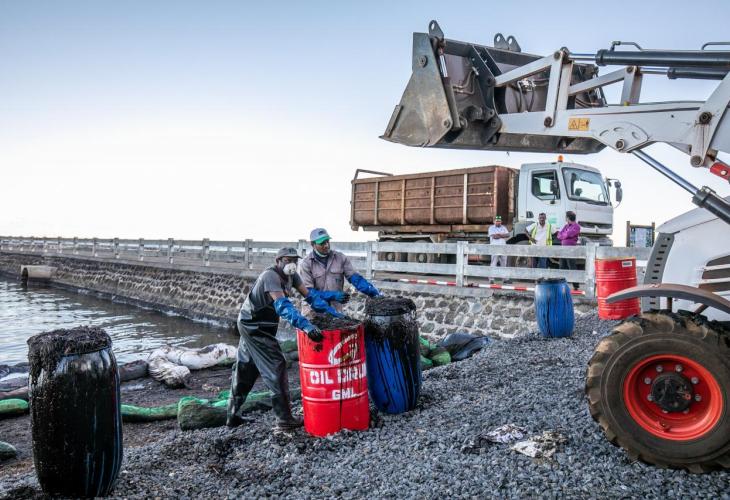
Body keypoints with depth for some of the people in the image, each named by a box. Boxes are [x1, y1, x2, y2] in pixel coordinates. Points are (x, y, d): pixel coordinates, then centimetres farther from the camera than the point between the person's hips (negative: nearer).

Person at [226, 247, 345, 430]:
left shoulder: (291, 276, 1)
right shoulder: (271, 276, -26)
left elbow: (309, 296, -2)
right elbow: (283, 306, -40)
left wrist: (333, 312, -11)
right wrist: (306, 326, -50)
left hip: (251, 326, 10)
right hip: (254, 326, -10)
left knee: (245, 370, 15)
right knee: (276, 366, -9)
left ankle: (233, 415, 27)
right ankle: (284, 419, -3)